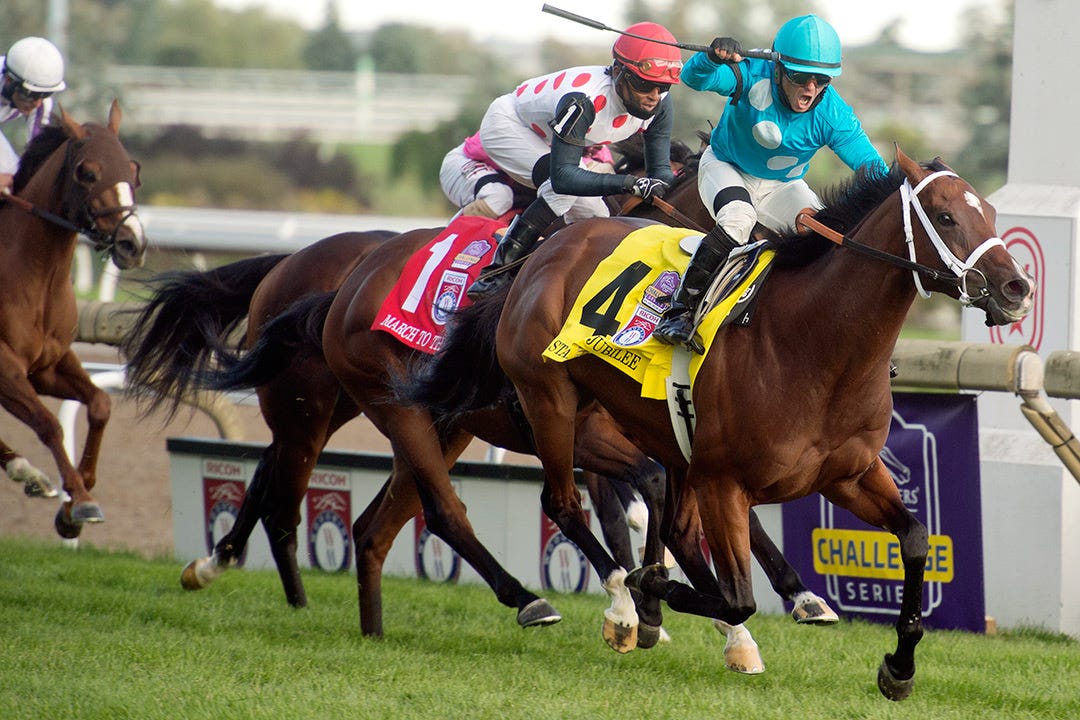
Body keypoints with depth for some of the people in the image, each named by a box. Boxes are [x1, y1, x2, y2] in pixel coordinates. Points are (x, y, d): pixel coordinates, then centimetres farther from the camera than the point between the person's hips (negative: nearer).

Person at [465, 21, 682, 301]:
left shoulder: (659, 103, -22)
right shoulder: (585, 100, -44)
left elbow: (660, 169, -15)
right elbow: (563, 177, -49)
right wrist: (630, 183, -59)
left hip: (547, 140, 8)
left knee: (594, 219, -2)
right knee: (565, 189, -32)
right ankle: (497, 271, -28)